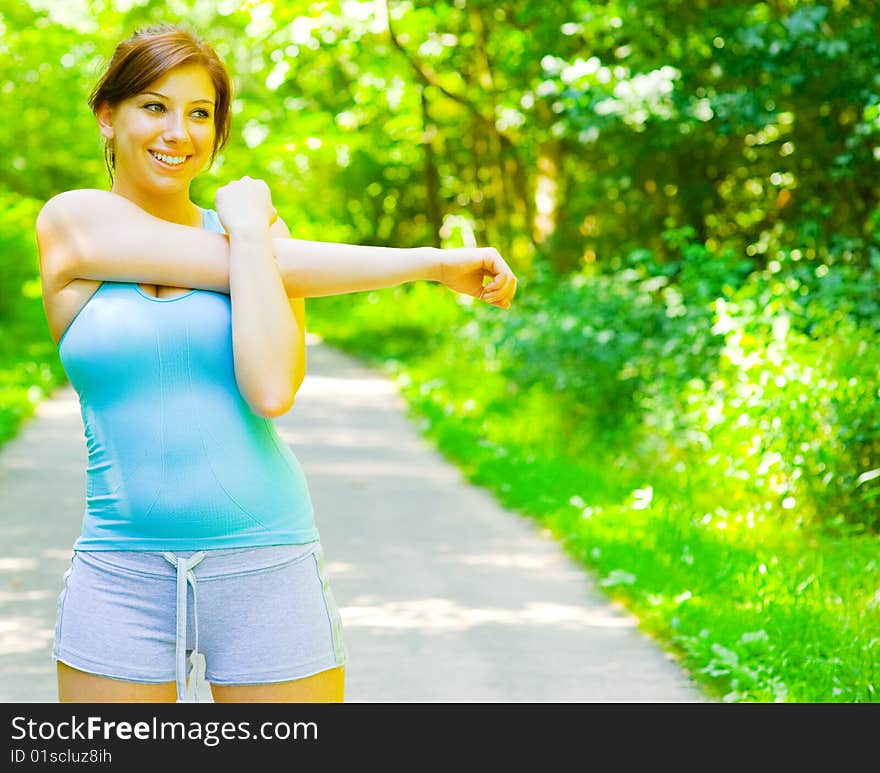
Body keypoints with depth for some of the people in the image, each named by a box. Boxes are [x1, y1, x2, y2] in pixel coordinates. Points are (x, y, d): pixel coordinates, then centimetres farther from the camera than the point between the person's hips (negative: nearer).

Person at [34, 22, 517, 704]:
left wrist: (249, 226, -5)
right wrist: (429, 261, -8)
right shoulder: (71, 221, 0)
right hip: (124, 570, -1)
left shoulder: (260, 231, 6)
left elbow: (272, 391, -12)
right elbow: (270, 268, -9)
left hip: (267, 569, 1)